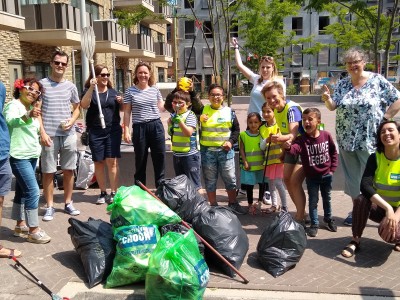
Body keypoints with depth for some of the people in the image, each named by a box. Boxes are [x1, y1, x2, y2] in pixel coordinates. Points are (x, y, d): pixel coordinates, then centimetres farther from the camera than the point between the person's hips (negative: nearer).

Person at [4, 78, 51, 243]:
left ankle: (20, 225, 25)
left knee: (22, 191, 15)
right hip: (19, 156, -9)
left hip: (31, 155, 9)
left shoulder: (31, 107, 16)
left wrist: (36, 115, 12)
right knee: (33, 191, -13)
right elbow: (10, 121, -35)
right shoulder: (14, 105, -10)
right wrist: (28, 116, -50)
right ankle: (33, 230, -6)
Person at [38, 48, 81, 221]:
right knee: (48, 172, 2)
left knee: (69, 170, 9)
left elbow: (77, 108, 16)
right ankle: (50, 207, 13)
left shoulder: (70, 86, 9)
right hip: (49, 135, -3)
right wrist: (42, 132, -10)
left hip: (68, 134, 3)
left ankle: (68, 203, 22)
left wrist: (72, 121, -5)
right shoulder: (42, 84, 0)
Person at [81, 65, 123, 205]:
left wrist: (121, 102, -2)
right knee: (99, 162, 6)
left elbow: (121, 109, 20)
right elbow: (84, 105, -17)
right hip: (95, 133, -1)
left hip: (113, 131, 1)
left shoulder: (113, 91, 12)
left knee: (112, 161, -2)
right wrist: (91, 88, -24)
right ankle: (102, 192, 17)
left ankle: (113, 192, 3)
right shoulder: (89, 91, 3)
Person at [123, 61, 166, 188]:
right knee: (140, 162, 8)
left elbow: (161, 107, 14)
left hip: (156, 126, 2)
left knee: (160, 159, 6)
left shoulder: (155, 89, 7)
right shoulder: (130, 91, 0)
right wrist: (126, 131, -5)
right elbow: (127, 113, 1)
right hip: (139, 128, -2)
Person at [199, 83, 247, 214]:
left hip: (225, 151, 0)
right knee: (210, 180, 9)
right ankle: (213, 205, 22)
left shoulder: (229, 111, 4)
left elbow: (236, 130, 8)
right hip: (207, 151, 0)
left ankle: (233, 203, 23)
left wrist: (231, 141, -6)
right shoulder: (203, 110, 4)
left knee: (230, 178, 7)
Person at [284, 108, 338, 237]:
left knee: (327, 198, 20)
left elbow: (333, 152, 2)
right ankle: (314, 224, 21)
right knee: (313, 201, 7)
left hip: (326, 175, 2)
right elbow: (295, 149, -38)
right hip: (311, 177, -2)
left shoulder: (326, 135, -10)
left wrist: (332, 169, 0)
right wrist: (289, 146, -61)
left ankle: (328, 219, 40)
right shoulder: (302, 139, -16)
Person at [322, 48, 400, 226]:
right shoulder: (342, 84, 6)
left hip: (370, 139, -4)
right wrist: (327, 99, -22)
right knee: (352, 175, 11)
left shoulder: (377, 81, -4)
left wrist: (384, 119, -7)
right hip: (347, 139, 4)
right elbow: (332, 106, -1)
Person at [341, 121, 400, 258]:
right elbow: (365, 185, -25)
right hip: (378, 207, 2)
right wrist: (387, 207, -37)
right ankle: (355, 241, -16)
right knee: (361, 199, -31)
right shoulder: (375, 158, -9)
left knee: (389, 233, -33)